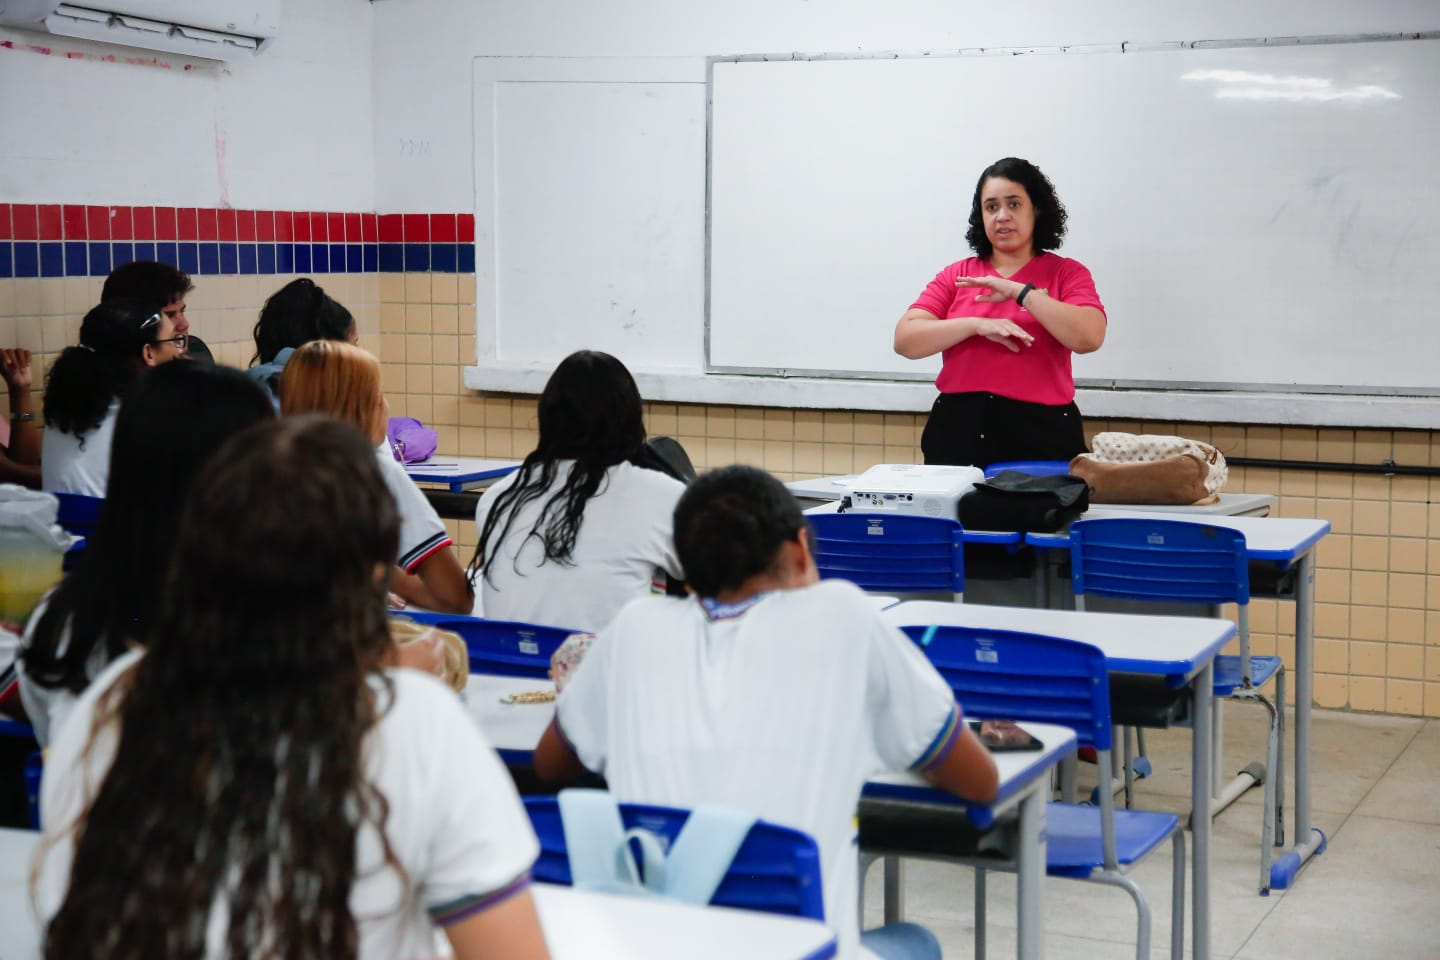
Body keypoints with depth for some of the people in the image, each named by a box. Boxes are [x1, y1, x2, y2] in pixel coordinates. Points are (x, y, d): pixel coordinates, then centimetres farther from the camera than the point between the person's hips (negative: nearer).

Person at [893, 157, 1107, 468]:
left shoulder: (1067, 273, 6)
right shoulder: (956, 277, 11)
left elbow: (1089, 337, -12)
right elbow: (905, 340, -1)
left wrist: (1020, 290, -13)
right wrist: (976, 325, -13)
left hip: (1042, 435, -2)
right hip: (958, 432, 2)